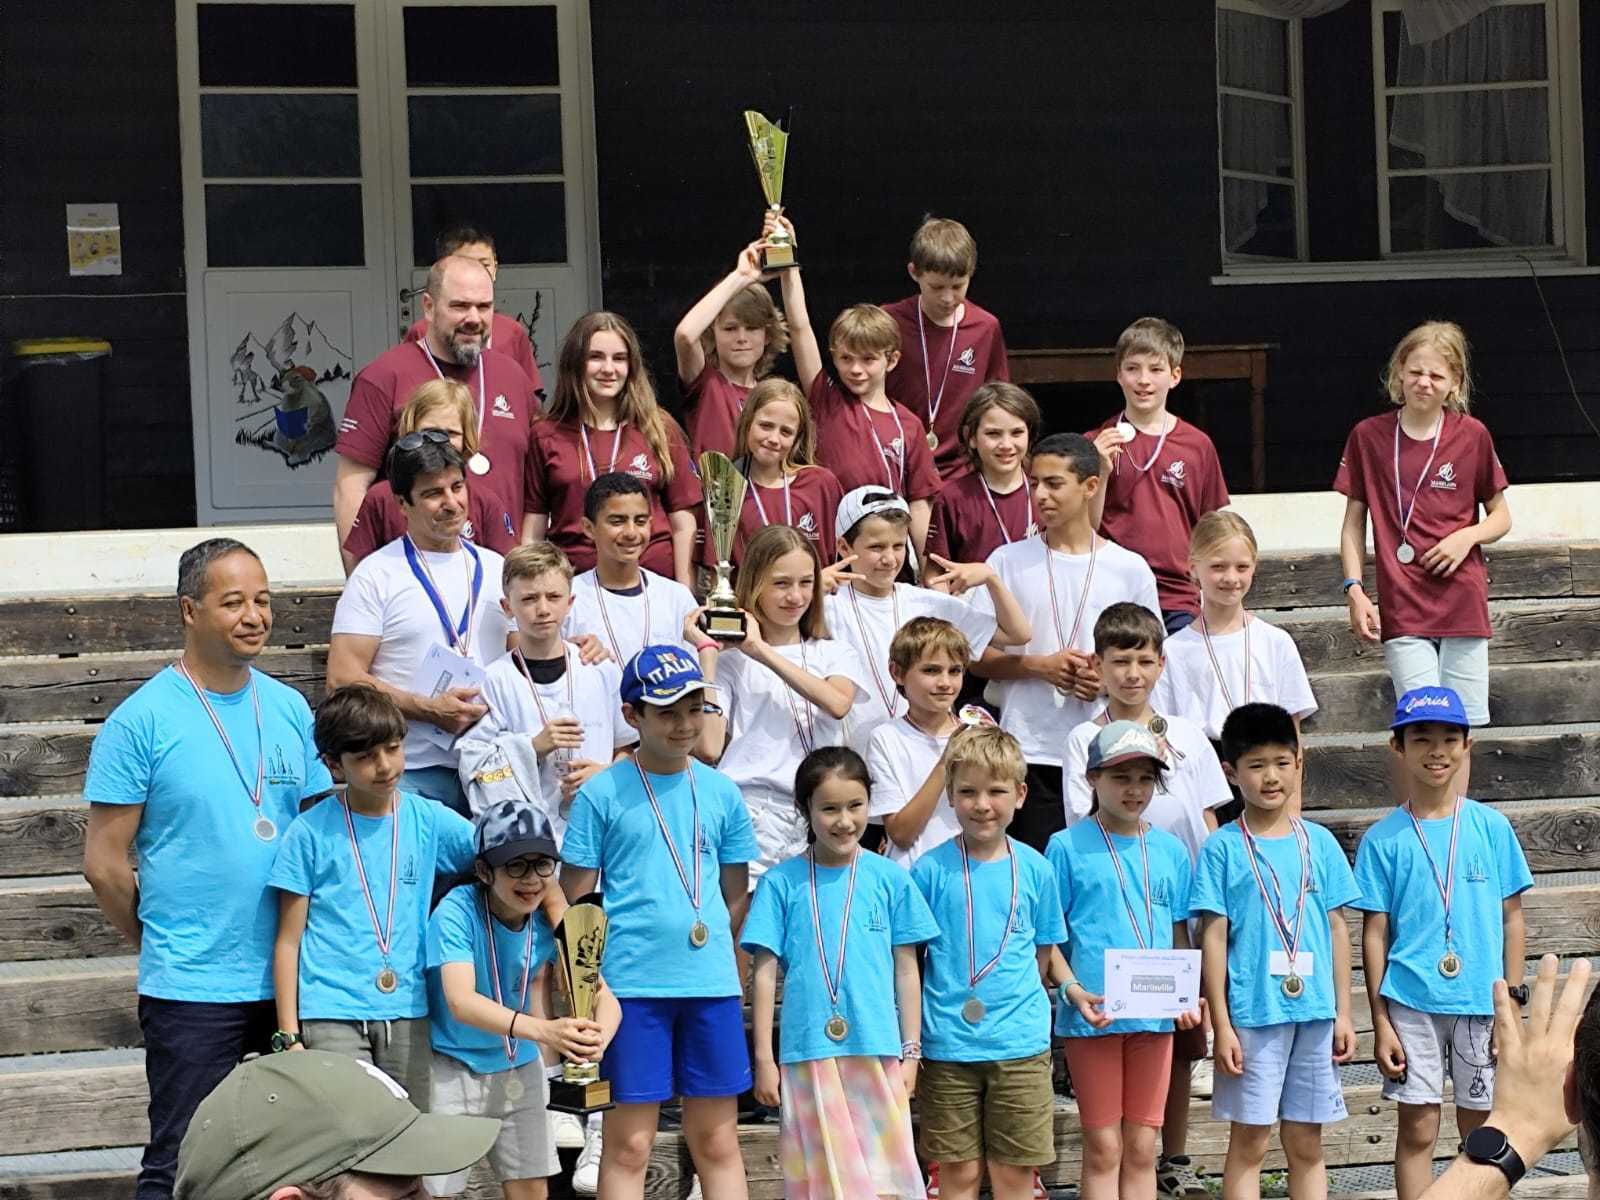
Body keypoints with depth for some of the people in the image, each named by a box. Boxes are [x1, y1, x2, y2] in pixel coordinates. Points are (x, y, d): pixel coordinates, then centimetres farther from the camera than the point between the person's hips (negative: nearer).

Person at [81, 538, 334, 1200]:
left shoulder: (289, 710, 7)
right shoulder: (142, 720, -8)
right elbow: (104, 862, -6)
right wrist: (160, 944, 2)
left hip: (289, 981, 5)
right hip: (191, 990, -5)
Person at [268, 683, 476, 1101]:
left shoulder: (429, 820, 6)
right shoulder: (311, 833, -1)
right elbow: (289, 940, 1)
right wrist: (288, 1036, -3)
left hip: (408, 1013, 3)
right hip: (332, 1015, -3)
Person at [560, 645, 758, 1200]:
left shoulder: (721, 792, 8)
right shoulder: (602, 794, -2)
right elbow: (574, 901, 0)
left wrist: (720, 958, 8)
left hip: (713, 985, 3)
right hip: (631, 986, -3)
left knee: (717, 1141, 7)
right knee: (628, 1145, 0)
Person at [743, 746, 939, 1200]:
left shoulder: (890, 878, 4)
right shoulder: (782, 882, 1)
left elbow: (906, 972, 9)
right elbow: (765, 973, 3)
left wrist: (911, 1053, 7)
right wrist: (763, 1058, 1)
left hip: (879, 1052, 1)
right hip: (809, 1054, -1)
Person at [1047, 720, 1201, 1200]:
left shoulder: (1170, 850, 9)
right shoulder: (1068, 847, -2)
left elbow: (1179, 935, 14)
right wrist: (1073, 990, -17)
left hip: (1155, 1015, 3)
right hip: (1093, 1014, -3)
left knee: (1142, 1149, 7)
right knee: (1103, 1148, 1)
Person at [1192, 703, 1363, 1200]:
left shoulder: (1319, 842, 6)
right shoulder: (1223, 848, -3)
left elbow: (1337, 929, 10)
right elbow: (1214, 939, -4)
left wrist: (1344, 1012, 6)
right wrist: (1221, 1025, -8)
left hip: (1314, 1011, 3)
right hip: (1253, 1014, -3)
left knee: (1306, 1144, 9)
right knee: (1249, 1142, 2)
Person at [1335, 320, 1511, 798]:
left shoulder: (1472, 436, 2)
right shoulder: (1369, 436, 2)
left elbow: (1501, 515, 11)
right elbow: (1354, 522, 8)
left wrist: (1468, 536, -9)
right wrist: (1354, 589, -2)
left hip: (1463, 602, 1)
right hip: (1402, 609, -1)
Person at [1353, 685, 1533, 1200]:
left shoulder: (1492, 827, 3)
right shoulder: (1383, 839, -1)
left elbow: (1511, 918, 6)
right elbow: (1375, 933, 1)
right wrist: (1380, 1022, -3)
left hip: (1482, 1002, 1)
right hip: (1411, 1002, -1)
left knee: (1481, 1128, 8)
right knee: (1417, 1129, 2)